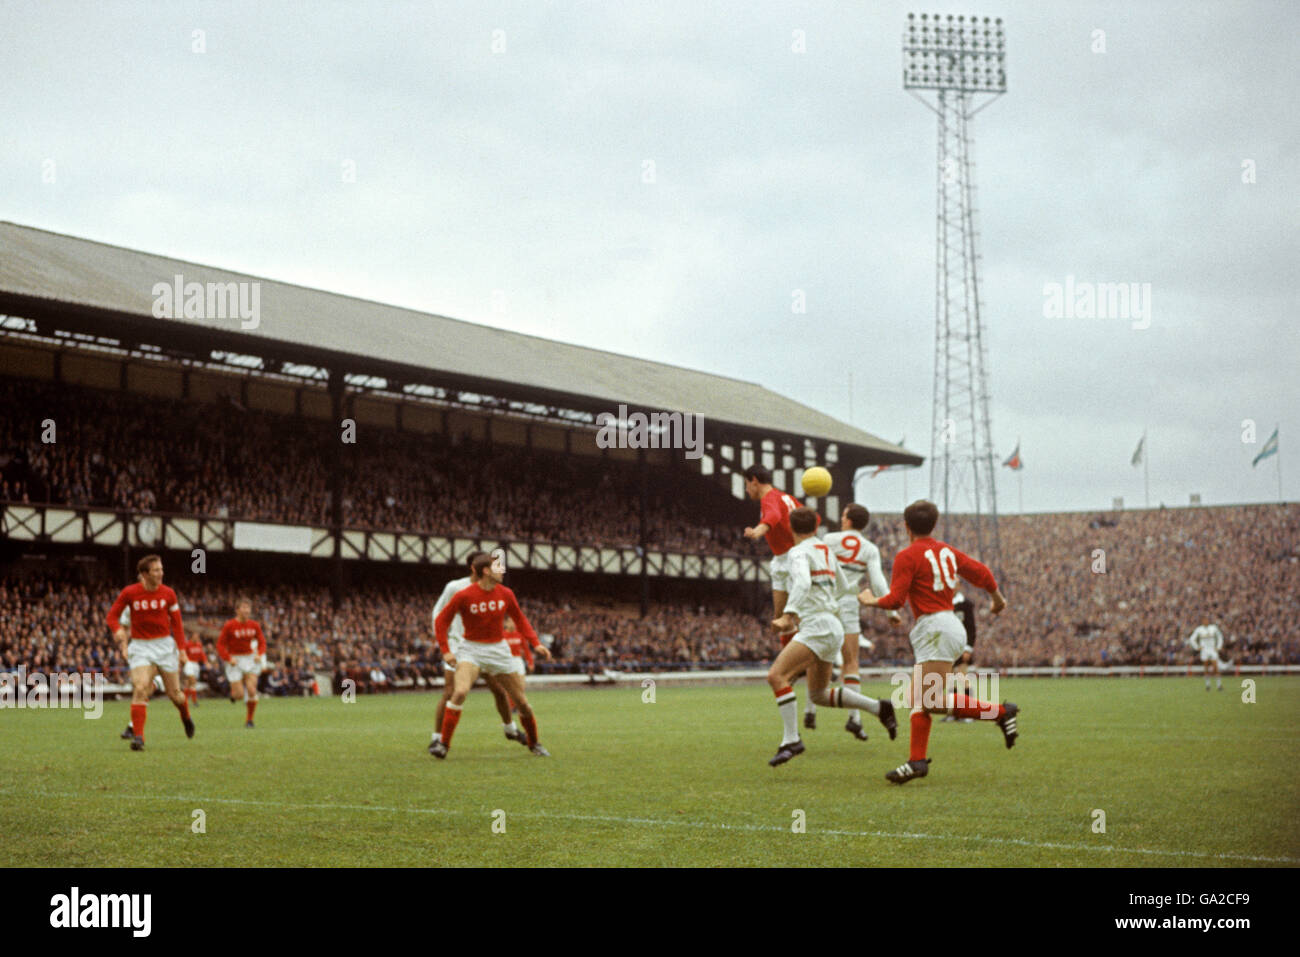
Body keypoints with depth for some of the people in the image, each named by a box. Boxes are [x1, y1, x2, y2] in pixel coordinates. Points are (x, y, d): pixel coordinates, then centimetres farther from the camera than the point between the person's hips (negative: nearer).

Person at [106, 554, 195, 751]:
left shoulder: (168, 593, -3)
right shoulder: (129, 593, -7)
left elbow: (176, 623, 4)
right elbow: (112, 617, 1)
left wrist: (181, 650, 0)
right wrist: (121, 638, -16)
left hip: (164, 645, 1)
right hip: (140, 646, -1)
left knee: (174, 692, 6)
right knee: (140, 689, -18)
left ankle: (186, 718, 39)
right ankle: (138, 736, -17)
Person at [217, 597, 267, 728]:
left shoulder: (254, 626, 1)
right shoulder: (229, 626, -10)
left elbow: (262, 641, 11)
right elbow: (220, 644, -6)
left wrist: (259, 654, -6)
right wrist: (228, 659, -18)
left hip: (250, 659, 3)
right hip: (235, 661, -3)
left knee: (252, 690, -10)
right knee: (240, 694, -8)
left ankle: (249, 719, 6)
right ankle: (233, 692, 31)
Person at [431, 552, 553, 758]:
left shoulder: (505, 594, -3)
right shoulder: (464, 596, -14)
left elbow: (520, 619, 11)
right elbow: (441, 621, -6)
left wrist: (535, 643, 1)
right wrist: (445, 650, -13)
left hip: (499, 650, 4)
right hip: (471, 650, -4)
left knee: (521, 700, 4)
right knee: (460, 691, -28)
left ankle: (534, 743, 26)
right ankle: (443, 743, -18)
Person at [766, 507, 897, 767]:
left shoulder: (799, 552, -7)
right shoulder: (826, 551, 17)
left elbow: (802, 583, -26)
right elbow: (844, 587, 28)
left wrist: (788, 616, -35)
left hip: (817, 626, -9)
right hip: (832, 628, 9)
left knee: (776, 675, -19)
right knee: (818, 694, 20)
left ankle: (791, 739, -25)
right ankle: (879, 708, 20)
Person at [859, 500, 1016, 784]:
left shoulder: (907, 556, -8)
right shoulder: (946, 550, 14)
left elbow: (895, 600, -12)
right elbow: (980, 571, 17)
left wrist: (871, 601, 8)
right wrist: (998, 598, 35)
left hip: (936, 629, -9)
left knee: (935, 702, -13)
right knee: (918, 699, 7)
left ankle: (1001, 712, -10)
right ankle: (917, 761, 2)